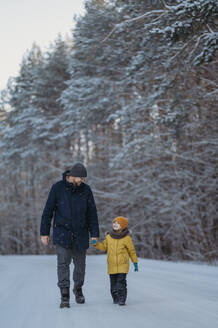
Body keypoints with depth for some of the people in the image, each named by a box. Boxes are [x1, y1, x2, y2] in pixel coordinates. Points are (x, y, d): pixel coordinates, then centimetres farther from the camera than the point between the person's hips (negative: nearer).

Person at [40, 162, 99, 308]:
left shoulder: (86, 189, 1)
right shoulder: (58, 188, -5)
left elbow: (92, 213, 5)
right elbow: (48, 211, 0)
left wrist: (95, 234, 1)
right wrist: (44, 233, -1)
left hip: (81, 234, 2)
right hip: (62, 233, -2)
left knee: (80, 264, 8)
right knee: (63, 263, -10)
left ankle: (78, 289, 31)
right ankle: (65, 296, -8)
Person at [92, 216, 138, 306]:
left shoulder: (126, 238, -3)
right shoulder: (109, 237, 7)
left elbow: (132, 251, 5)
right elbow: (103, 247, 17)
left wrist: (135, 262, 6)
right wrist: (96, 243, 0)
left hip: (122, 265, -4)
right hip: (112, 265, 4)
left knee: (121, 282, -10)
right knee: (113, 283, 8)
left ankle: (122, 299, -5)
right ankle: (115, 298, 20)